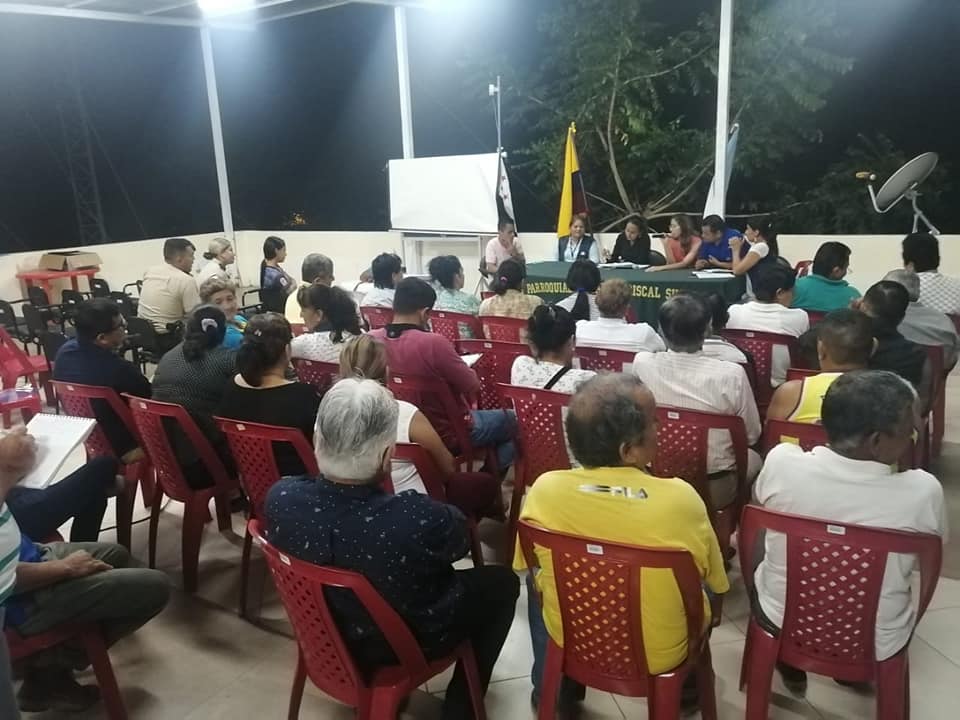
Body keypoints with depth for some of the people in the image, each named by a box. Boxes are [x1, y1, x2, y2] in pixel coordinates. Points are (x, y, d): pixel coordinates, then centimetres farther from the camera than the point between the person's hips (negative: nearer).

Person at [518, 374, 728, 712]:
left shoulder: (544, 489, -21)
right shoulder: (680, 499, -27)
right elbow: (714, 581, -8)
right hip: (660, 656, 0)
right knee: (703, 589, 27)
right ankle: (686, 684, 45)